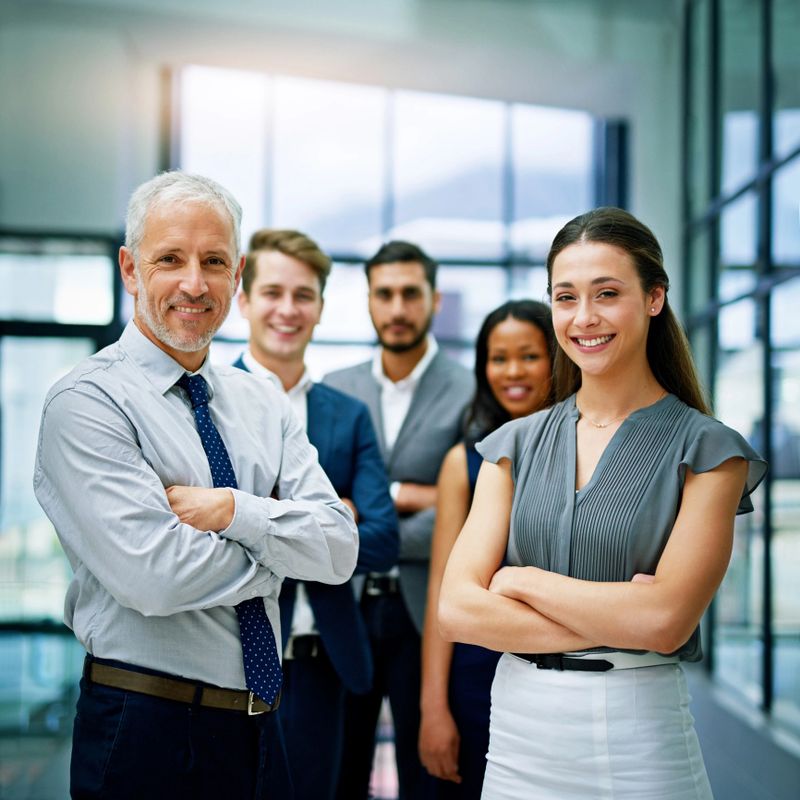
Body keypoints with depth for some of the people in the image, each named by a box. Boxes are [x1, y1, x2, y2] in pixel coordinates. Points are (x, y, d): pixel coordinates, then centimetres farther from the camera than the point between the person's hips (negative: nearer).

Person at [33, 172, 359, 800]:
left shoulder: (265, 405, 7)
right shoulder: (86, 402, -12)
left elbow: (339, 550, -3)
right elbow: (154, 575, -23)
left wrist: (234, 510, -19)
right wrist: (275, 541, -8)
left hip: (261, 726, 6)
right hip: (146, 739, -5)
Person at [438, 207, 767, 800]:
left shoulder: (706, 449, -5)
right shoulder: (515, 445, 4)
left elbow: (665, 619, -16)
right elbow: (457, 609, -5)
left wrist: (521, 580, -8)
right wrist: (613, 621, -14)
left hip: (638, 734, -3)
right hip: (516, 731, 3)